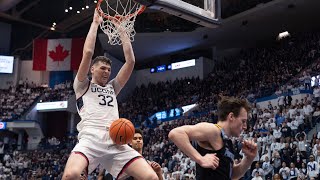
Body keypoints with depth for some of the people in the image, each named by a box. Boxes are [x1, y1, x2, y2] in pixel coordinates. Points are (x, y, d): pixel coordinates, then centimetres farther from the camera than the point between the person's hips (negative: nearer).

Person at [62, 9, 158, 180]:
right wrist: (95, 22, 16)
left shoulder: (112, 87, 31)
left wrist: (120, 28, 25)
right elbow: (88, 52, 5)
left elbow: (130, 60, 23)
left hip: (116, 141, 4)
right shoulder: (83, 86, 20)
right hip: (91, 138, -4)